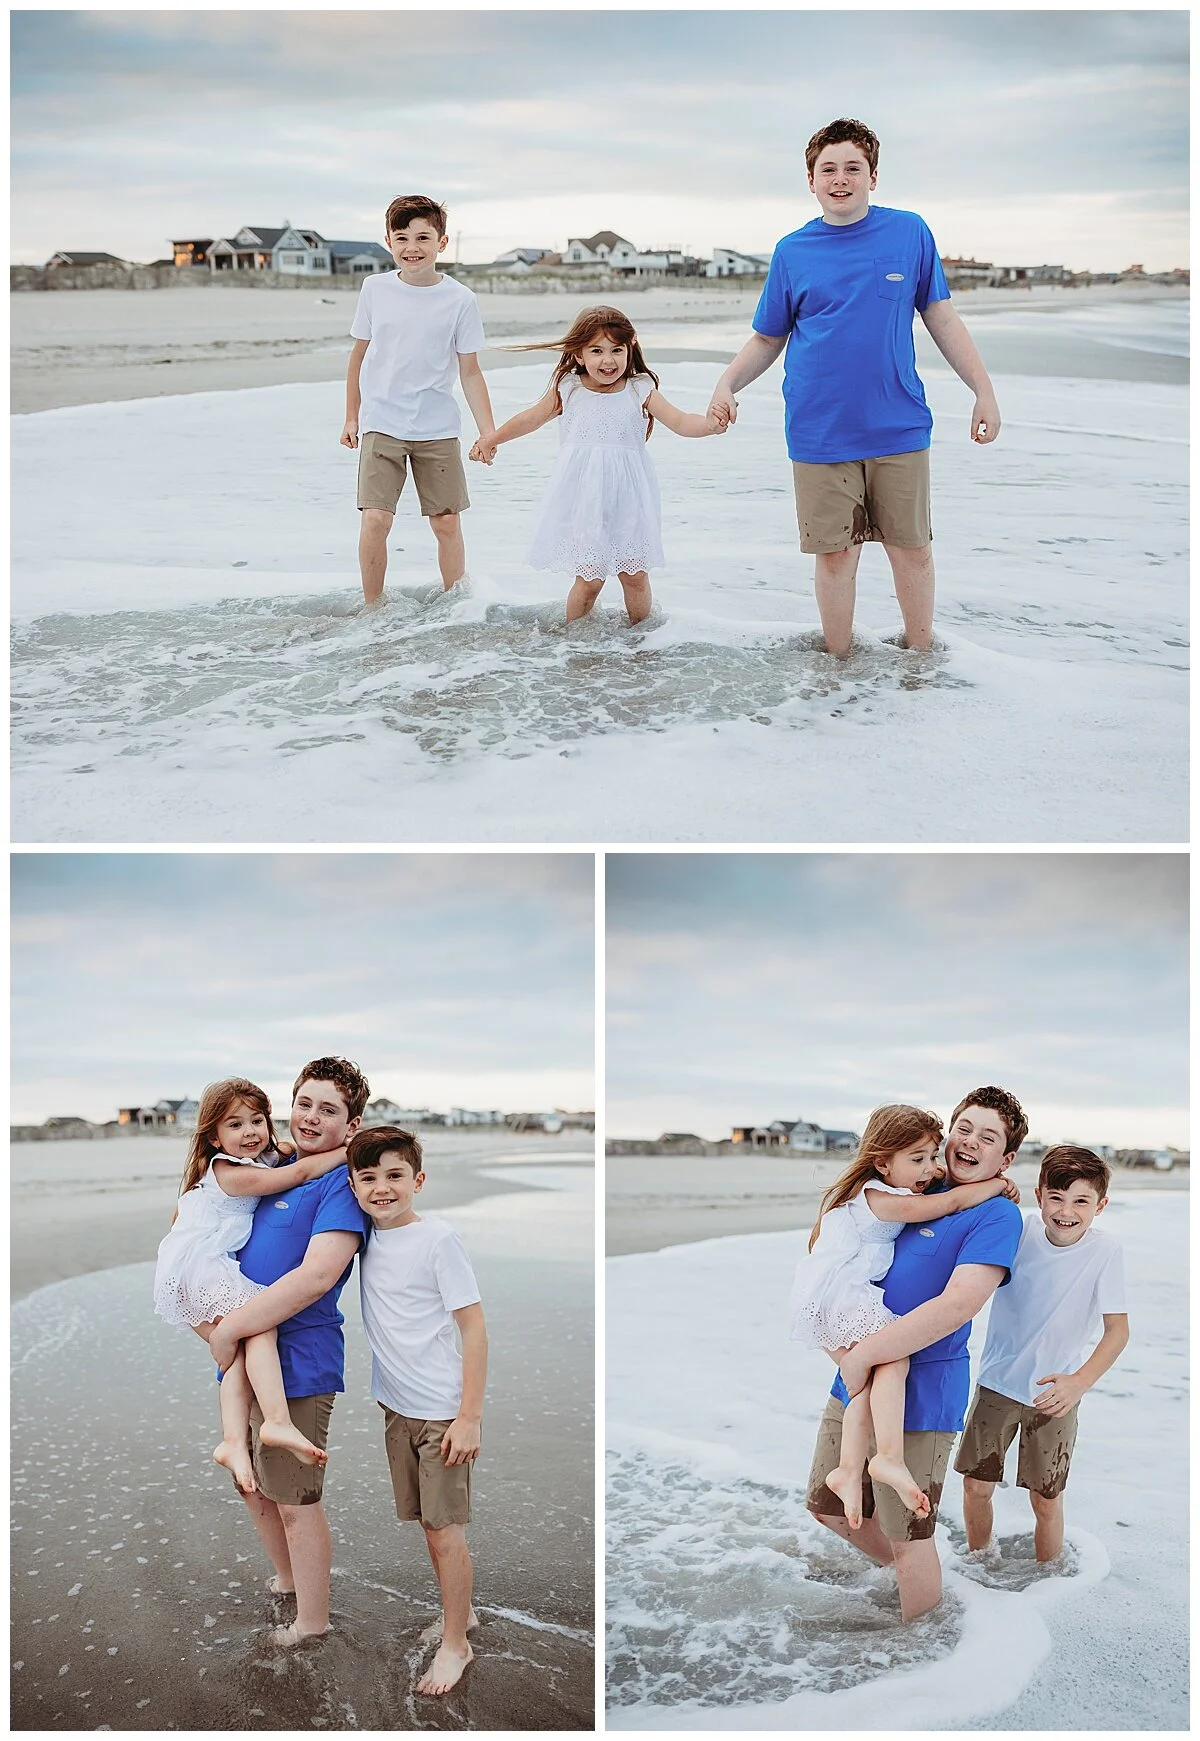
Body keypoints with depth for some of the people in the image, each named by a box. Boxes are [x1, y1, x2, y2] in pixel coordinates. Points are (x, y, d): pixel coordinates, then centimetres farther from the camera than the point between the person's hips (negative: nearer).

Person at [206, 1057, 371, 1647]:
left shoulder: (341, 1184, -15)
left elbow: (317, 1274, -27)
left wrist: (230, 1329, -24)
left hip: (294, 1364, -8)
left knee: (295, 1502, 5)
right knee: (253, 1485, 22)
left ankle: (312, 1623, 21)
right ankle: (286, 1580, 44)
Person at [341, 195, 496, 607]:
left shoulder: (460, 300, -3)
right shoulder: (375, 289, 1)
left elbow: (470, 372, 1)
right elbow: (360, 354, 12)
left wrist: (489, 433, -5)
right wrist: (351, 417, 15)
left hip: (437, 429, 0)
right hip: (381, 425, 0)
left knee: (447, 523, 4)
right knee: (375, 519, -11)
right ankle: (373, 609, 3)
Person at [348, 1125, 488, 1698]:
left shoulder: (438, 1239, -16)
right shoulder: (364, 1238, 2)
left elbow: (474, 1329, -15)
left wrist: (469, 1417, -17)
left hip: (441, 1412, -6)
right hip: (395, 1408, 6)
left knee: (445, 1530, 1)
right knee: (428, 1525, 16)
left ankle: (455, 1643, 15)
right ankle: (460, 1613, 34)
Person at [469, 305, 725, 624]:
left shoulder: (640, 390, -1)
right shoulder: (567, 390, 0)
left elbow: (680, 421, -7)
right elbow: (531, 418, 14)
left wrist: (710, 424, -27)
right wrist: (491, 439, 15)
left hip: (627, 501, 1)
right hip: (583, 502, -1)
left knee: (634, 575, 5)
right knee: (589, 579, -2)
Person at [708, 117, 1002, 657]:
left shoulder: (909, 233, 3)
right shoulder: (792, 252, 5)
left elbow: (941, 319, 7)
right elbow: (767, 339, 10)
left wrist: (984, 391, 4)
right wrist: (727, 385, -7)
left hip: (898, 428, 0)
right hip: (820, 432, 0)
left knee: (911, 548, 6)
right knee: (835, 552, 5)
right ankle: (838, 663, 20)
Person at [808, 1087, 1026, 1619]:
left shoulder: (997, 1215, -12)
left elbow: (959, 1303, -25)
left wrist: (865, 1353, -25)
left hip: (919, 1395, -8)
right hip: (856, 1383, 8)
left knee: (908, 1536, 4)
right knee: (828, 1506, 20)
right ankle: (898, 1572, 43)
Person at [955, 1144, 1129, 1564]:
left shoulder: (1104, 1253, -17)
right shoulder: (1018, 1230, -12)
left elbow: (1118, 1329, -16)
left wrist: (1079, 1382, -31)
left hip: (1055, 1393, -1)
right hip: (997, 1383, 2)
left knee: (1046, 1501, 6)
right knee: (976, 1486, 7)